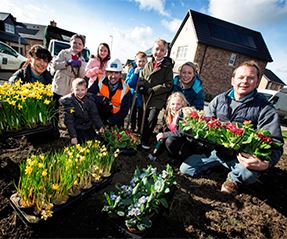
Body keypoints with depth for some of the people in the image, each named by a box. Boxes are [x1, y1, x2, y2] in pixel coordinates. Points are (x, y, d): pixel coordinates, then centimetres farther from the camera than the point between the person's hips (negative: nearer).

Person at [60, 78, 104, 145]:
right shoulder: (68, 101, -13)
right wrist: (73, 136, -24)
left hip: (89, 128, 4)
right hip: (76, 130, -3)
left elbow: (95, 115, -2)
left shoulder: (89, 99, -2)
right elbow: (69, 121, -16)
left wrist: (100, 127, -16)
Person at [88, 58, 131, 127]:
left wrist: (109, 121, -20)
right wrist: (103, 99, -33)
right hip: (98, 116, 0)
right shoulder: (100, 80, -10)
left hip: (115, 121, 0)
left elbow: (124, 111, -11)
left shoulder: (125, 89, -11)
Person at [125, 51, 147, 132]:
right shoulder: (132, 70, 0)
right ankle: (132, 129, 35)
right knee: (133, 114, 17)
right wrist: (135, 74, -17)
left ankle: (139, 130, 25)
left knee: (141, 116, 8)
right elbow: (128, 84, -10)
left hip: (143, 98, -2)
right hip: (133, 97, 2)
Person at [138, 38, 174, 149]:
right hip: (146, 98, 4)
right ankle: (142, 138, 30)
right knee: (144, 120, 13)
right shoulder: (148, 65, 10)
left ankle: (145, 141, 9)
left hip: (158, 99, -4)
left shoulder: (167, 67, -4)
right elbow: (141, 78, 15)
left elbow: (168, 85, -10)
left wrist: (153, 90, -16)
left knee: (151, 120, -9)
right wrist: (142, 87, -6)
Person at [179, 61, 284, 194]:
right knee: (185, 169, -1)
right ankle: (219, 164, 22)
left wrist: (266, 164, -37)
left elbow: (274, 143, -16)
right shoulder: (219, 100, 1)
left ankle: (234, 179, 4)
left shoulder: (265, 109, -9)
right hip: (215, 150, 3)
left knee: (250, 173, -36)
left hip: (242, 157, -3)